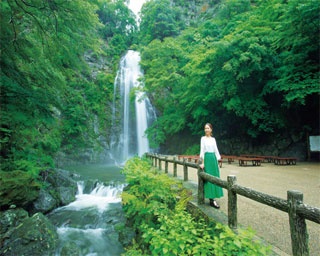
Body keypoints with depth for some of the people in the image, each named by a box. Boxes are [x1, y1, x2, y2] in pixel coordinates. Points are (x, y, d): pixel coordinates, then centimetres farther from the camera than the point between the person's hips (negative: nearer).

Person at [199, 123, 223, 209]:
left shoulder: (213, 139, 12)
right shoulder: (203, 138, -2)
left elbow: (216, 150, 14)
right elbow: (202, 150, -7)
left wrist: (217, 161, 9)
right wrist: (202, 163, -12)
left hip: (214, 158, 6)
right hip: (207, 158, -5)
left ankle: (213, 197, 18)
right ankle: (211, 199, -2)